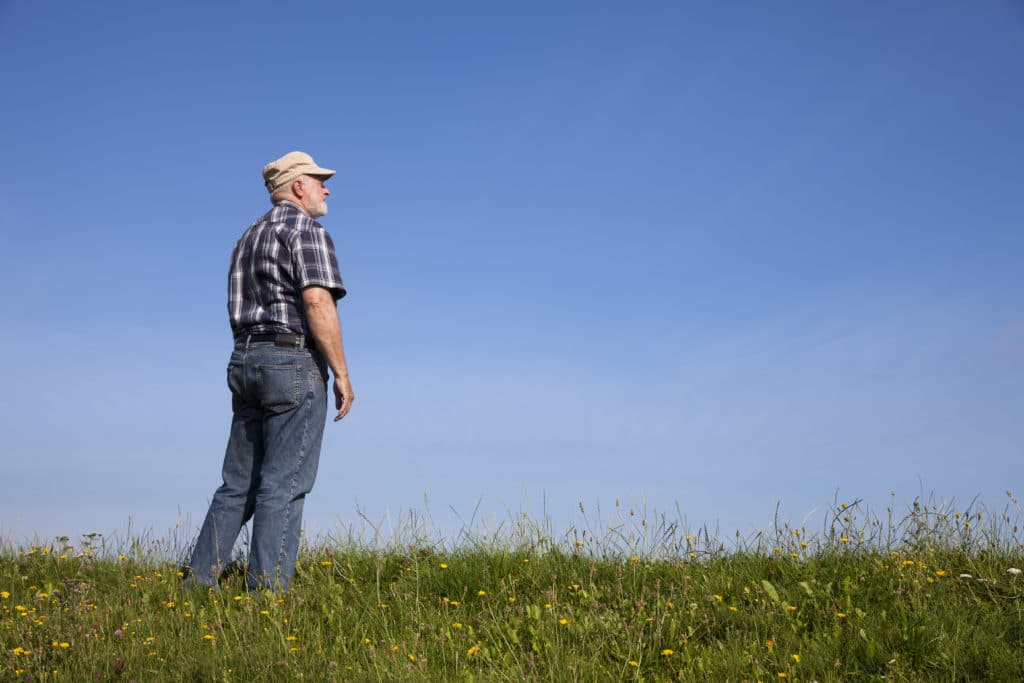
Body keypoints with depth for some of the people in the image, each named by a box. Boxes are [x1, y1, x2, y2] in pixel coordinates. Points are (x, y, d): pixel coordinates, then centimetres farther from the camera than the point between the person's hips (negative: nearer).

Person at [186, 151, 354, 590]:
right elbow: (317, 303, -19)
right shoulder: (307, 231, -7)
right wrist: (342, 374, -16)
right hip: (294, 362, -8)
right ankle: (267, 590, -7)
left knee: (238, 485, 10)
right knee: (283, 486, -7)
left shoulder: (250, 237, 21)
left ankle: (198, 582, 9)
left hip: (245, 362, 9)